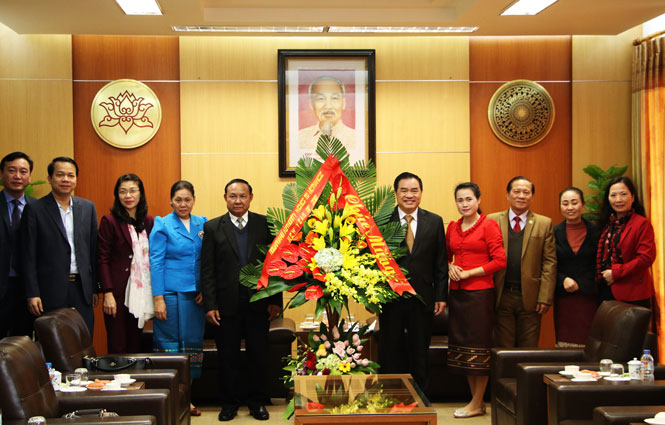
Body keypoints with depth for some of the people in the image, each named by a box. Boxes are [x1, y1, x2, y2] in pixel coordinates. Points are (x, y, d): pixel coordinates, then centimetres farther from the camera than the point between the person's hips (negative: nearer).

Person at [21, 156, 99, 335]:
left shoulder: (88, 208, 9)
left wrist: (95, 288, 9)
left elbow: (93, 250, 11)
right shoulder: (34, 210, -2)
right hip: (51, 292, -3)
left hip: (82, 289, 3)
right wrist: (32, 294, -9)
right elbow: (29, 257, -4)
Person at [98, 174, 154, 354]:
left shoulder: (148, 222, 10)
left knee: (136, 344, 9)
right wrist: (108, 294, -14)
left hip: (141, 290, 5)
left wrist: (156, 293, 7)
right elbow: (102, 260, -7)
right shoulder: (110, 221, -4)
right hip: (119, 292, -5)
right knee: (117, 347, -1)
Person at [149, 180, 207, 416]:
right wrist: (158, 298, -12)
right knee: (169, 345, -1)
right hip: (170, 294, -4)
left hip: (195, 296, 4)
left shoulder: (202, 224, 10)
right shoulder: (162, 225, -2)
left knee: (192, 344, 7)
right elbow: (155, 263, -5)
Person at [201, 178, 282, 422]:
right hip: (227, 305, 0)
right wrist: (210, 305, -7)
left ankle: (257, 402, 23)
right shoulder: (213, 228, 2)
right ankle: (229, 404, 22)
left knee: (258, 356, 9)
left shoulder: (266, 224, 2)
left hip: (258, 303, 0)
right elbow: (207, 270, 0)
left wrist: (275, 300, -3)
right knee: (227, 357, 8)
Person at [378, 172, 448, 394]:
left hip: (422, 298, 2)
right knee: (390, 351, 8)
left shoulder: (434, 222, 4)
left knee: (420, 352, 11)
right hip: (390, 298, -1)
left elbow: (441, 263, 5)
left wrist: (441, 296, 1)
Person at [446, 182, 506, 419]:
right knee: (462, 346, 8)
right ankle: (476, 401, 17)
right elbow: (445, 255, 24)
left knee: (478, 346, -1)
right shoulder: (452, 227, 12)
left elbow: (499, 261, -10)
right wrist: (450, 268, 2)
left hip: (480, 292, -6)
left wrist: (468, 273, -12)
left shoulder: (489, 226, -5)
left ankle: (477, 403, 7)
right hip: (457, 293, 6)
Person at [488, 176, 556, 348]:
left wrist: (545, 297, -7)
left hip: (530, 297, 0)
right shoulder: (493, 221, 4)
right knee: (503, 350, 7)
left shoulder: (544, 224, 5)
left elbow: (550, 263, 1)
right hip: (502, 296, 0)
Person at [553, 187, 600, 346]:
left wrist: (578, 284, -6)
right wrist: (564, 280, -10)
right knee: (565, 344, -2)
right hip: (563, 299, 1)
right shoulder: (554, 232, 7)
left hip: (589, 298, -1)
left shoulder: (594, 232, 4)